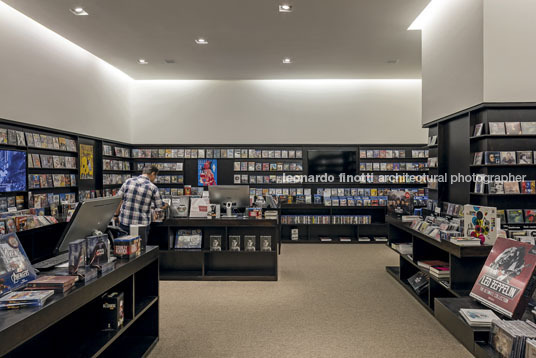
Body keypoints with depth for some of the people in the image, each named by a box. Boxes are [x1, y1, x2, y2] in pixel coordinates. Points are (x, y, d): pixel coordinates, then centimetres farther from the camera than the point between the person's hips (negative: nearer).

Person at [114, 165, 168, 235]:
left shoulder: (128, 182, 1)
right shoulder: (153, 187, -7)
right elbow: (161, 206, 3)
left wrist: (117, 216, 16)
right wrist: (166, 206, 26)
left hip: (124, 223, 3)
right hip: (141, 226, -3)